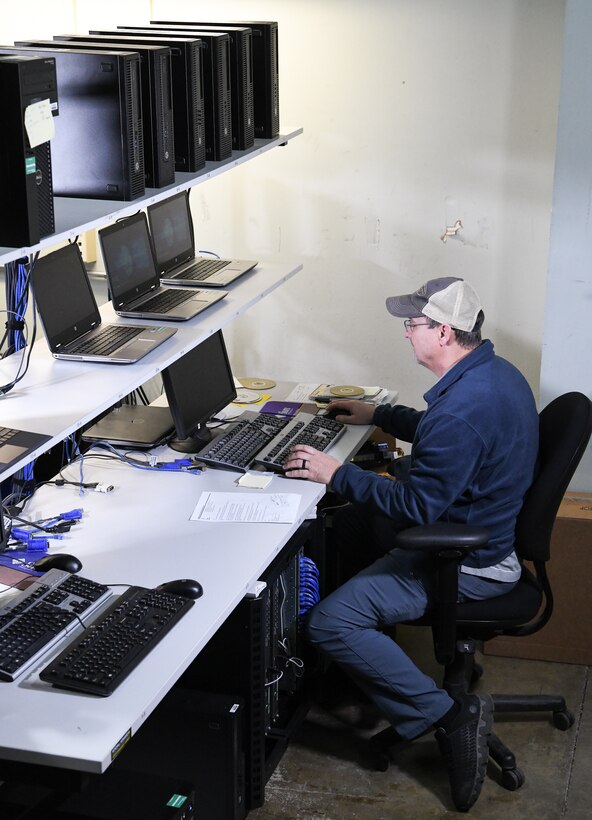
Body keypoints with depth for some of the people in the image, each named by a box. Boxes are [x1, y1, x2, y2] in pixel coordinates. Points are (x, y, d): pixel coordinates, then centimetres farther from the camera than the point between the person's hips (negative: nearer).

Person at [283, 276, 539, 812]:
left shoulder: (463, 408, -31)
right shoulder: (495, 372, 3)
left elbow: (417, 506, -27)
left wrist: (337, 474, -19)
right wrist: (379, 415, 23)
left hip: (467, 564, -11)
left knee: (329, 624, -15)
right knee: (352, 522, 24)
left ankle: (448, 716, -11)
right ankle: (372, 649, 31)